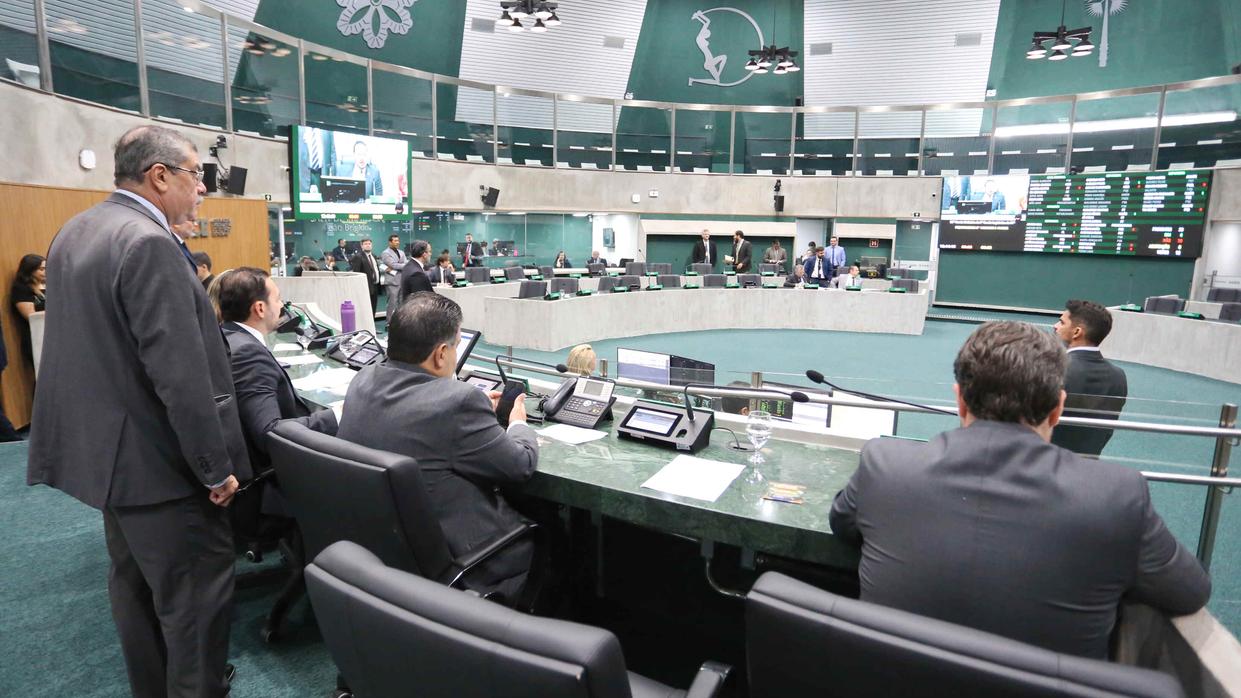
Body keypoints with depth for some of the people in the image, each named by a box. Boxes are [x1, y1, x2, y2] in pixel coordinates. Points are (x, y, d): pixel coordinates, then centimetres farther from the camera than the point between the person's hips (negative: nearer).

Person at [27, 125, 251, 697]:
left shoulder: (74, 232, 10)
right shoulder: (149, 244, -22)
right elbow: (181, 374, -26)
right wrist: (215, 468, -19)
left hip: (103, 445, 11)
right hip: (157, 458, -11)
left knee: (134, 584, 22)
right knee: (195, 597, 2)